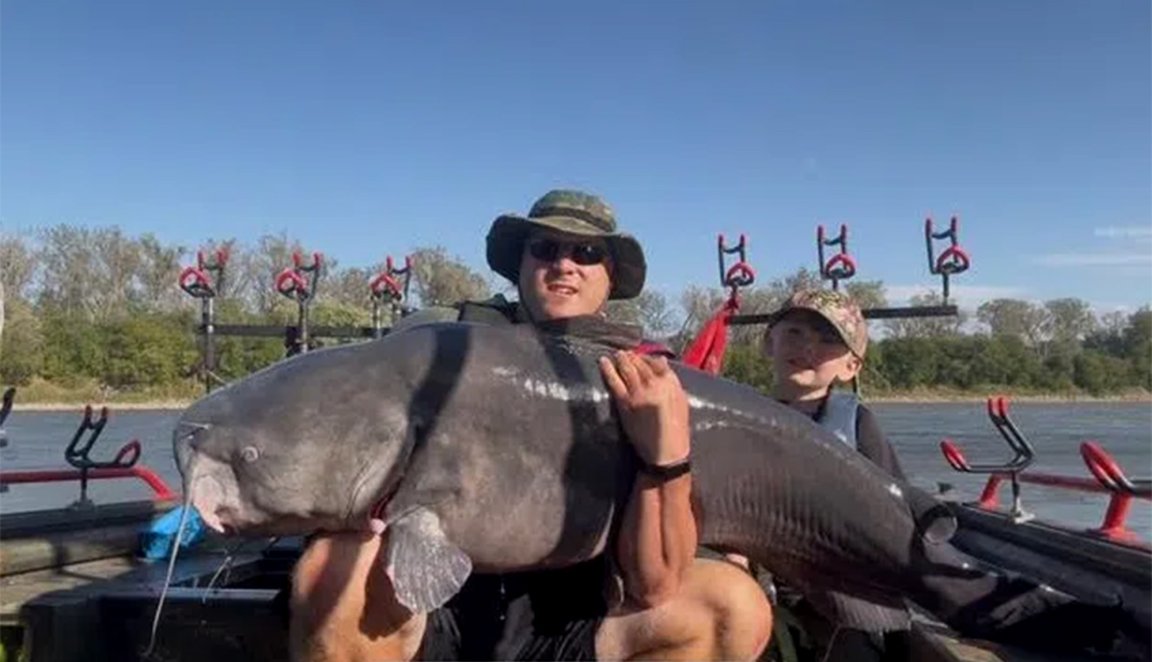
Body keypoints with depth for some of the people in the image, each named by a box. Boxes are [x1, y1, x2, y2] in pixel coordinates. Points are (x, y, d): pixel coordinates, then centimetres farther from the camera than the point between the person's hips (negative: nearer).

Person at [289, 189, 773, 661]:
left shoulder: (645, 385, -4)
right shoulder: (434, 337, -5)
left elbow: (652, 589, -13)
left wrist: (667, 455, -29)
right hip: (426, 609, -1)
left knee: (736, 605, -18)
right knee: (331, 569, -31)